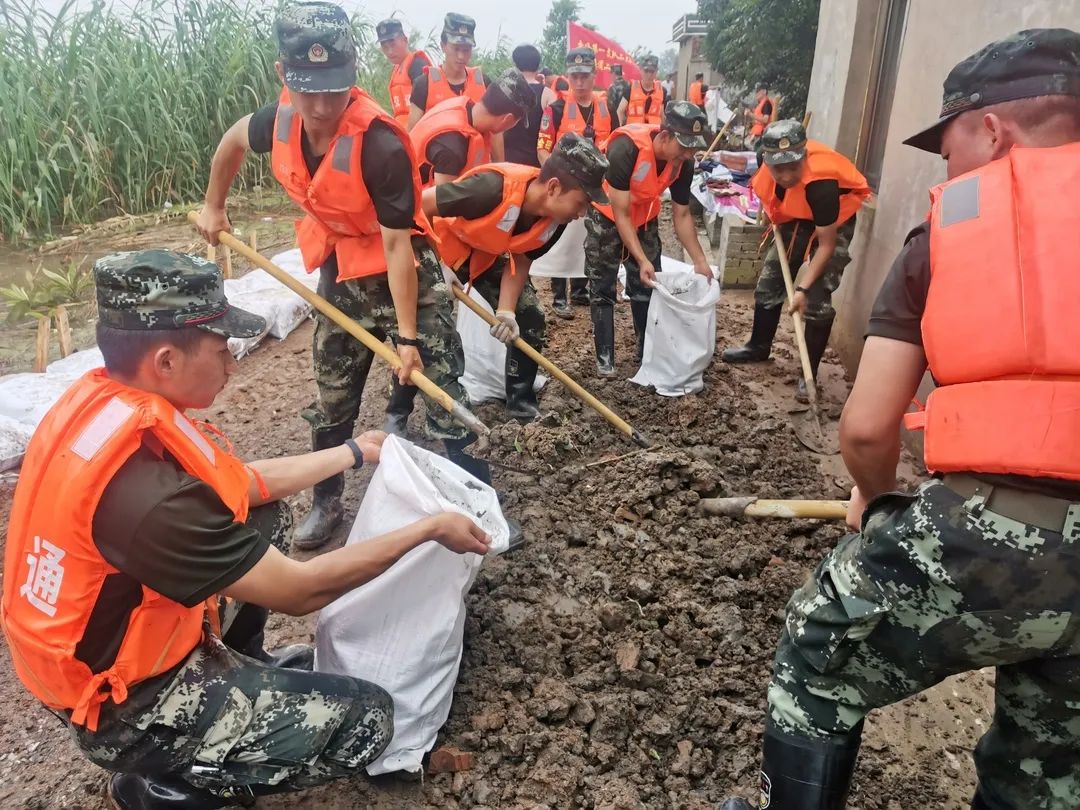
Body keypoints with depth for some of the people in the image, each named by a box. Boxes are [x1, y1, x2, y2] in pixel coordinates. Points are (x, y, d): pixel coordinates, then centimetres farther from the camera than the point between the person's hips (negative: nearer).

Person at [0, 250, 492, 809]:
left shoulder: (101, 400, -10)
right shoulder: (145, 492, -38)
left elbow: (240, 485, 4)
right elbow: (300, 592, -27)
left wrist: (354, 453, 12)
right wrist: (430, 529, -17)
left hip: (104, 642, 9)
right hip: (125, 704, -8)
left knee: (267, 516, 17)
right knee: (365, 719, -10)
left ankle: (235, 670, 28)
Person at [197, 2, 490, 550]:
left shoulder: (380, 144, -30)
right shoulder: (281, 120, -12)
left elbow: (397, 245, -27)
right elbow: (234, 140, 12)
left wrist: (408, 336, -27)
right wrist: (213, 206, 22)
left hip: (406, 273, -5)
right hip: (340, 271, 6)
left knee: (443, 397, -5)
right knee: (331, 399, 15)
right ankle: (326, 502, 33)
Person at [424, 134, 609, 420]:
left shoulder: (555, 219, -19)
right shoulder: (494, 188, -40)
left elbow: (520, 261, -7)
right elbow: (417, 205, -31)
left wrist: (506, 311, -22)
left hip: (487, 255, 6)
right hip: (442, 246, -6)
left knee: (530, 317, 0)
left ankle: (521, 400, 15)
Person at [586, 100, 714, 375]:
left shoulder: (683, 163, -20)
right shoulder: (626, 149, -36)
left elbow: (682, 214, -7)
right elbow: (621, 214, -31)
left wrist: (699, 261, -10)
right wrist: (642, 260, -36)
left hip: (645, 218, 5)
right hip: (607, 217, -4)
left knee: (647, 286, 7)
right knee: (602, 288, -3)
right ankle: (604, 356, 6)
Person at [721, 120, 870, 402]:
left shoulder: (820, 183, -39)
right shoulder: (773, 156, -23)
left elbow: (827, 244, -32)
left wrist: (803, 288, -34)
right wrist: (771, 212, -1)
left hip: (835, 219, -6)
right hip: (797, 214, 6)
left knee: (817, 298, -13)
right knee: (770, 277, 11)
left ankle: (809, 374, -3)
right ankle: (758, 346, 30)